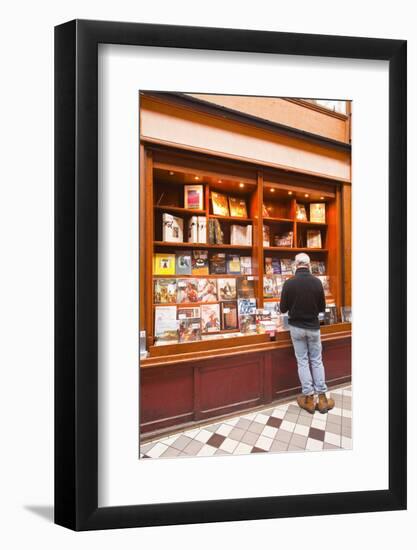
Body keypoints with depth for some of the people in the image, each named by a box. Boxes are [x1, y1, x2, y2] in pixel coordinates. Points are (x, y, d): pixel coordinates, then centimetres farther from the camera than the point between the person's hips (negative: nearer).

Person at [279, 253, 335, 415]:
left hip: (296, 327, -1)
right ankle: (322, 398, 22)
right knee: (317, 361, 14)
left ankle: (309, 398, 18)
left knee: (302, 361, 10)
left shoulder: (289, 283, -15)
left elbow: (283, 309, -8)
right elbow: (322, 307, 0)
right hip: (313, 327, 1)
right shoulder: (317, 282, -10)